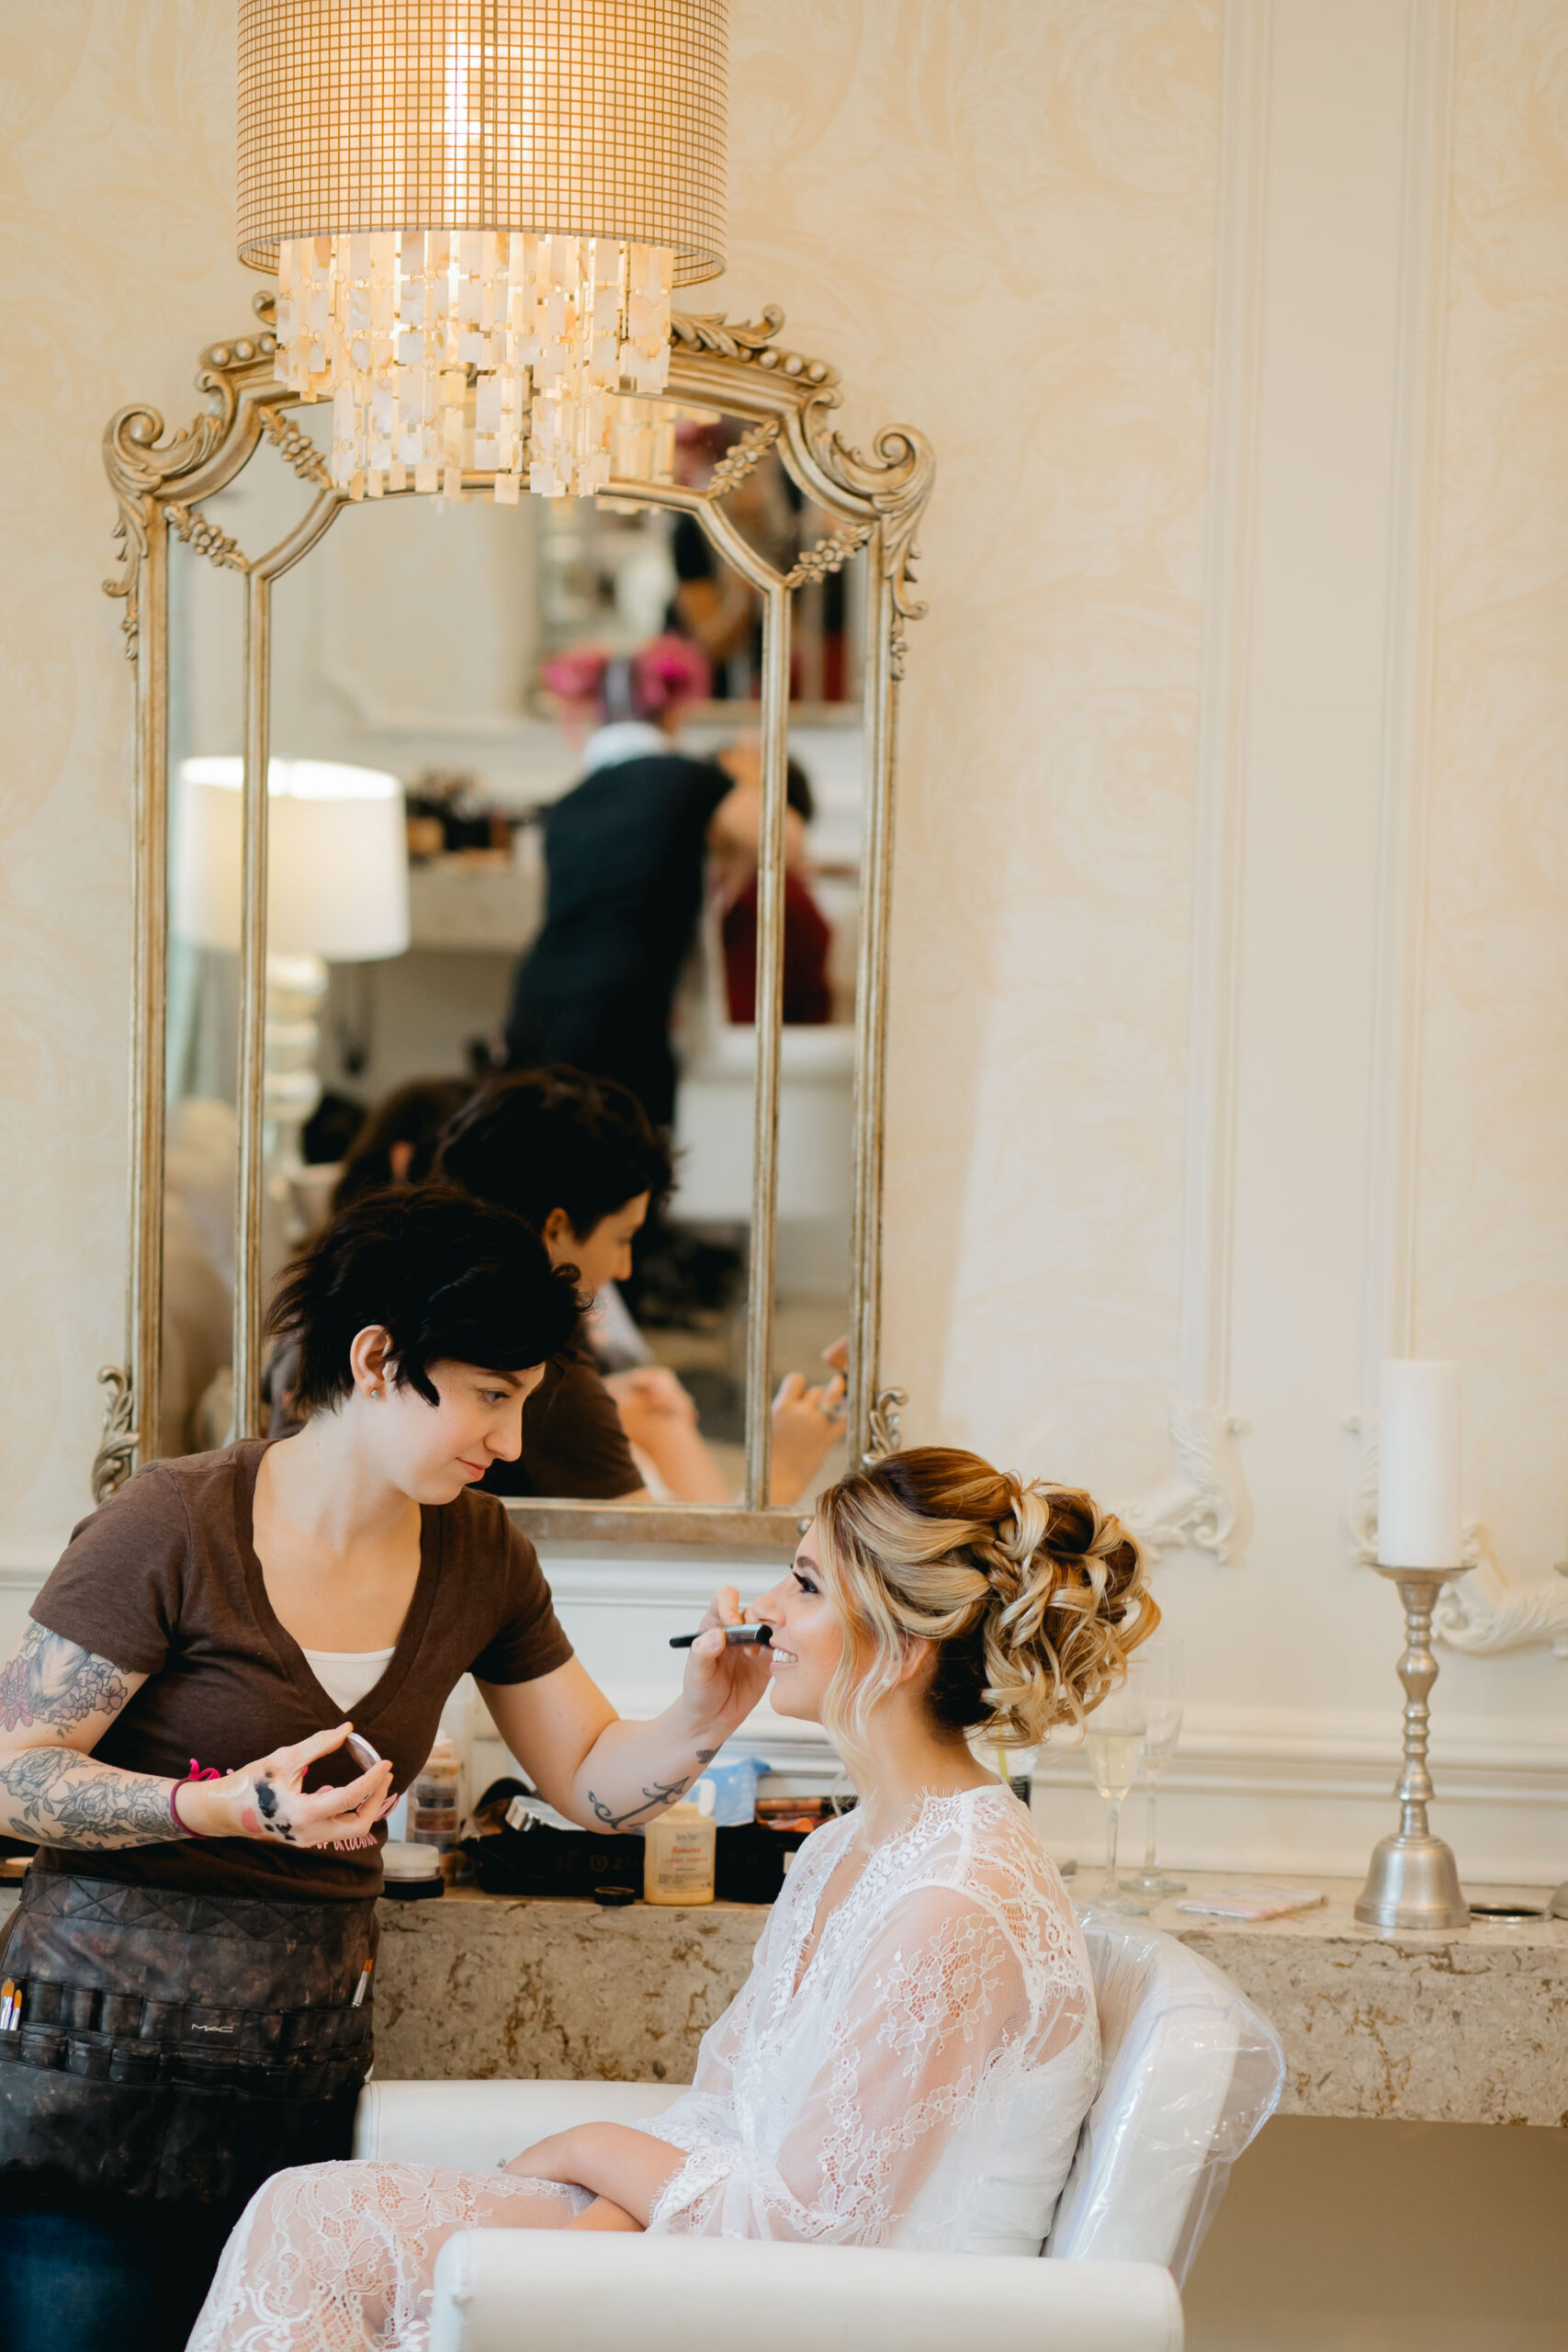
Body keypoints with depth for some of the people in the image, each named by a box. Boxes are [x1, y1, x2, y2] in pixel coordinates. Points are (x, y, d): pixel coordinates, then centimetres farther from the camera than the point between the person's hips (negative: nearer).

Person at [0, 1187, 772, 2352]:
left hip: (307, 2069, 5)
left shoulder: (479, 1557, 7)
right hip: (103, 2068, -5)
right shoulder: (176, 1526, -12)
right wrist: (225, 1806, -24)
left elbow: (596, 1783, 13)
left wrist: (705, 1720, -8)